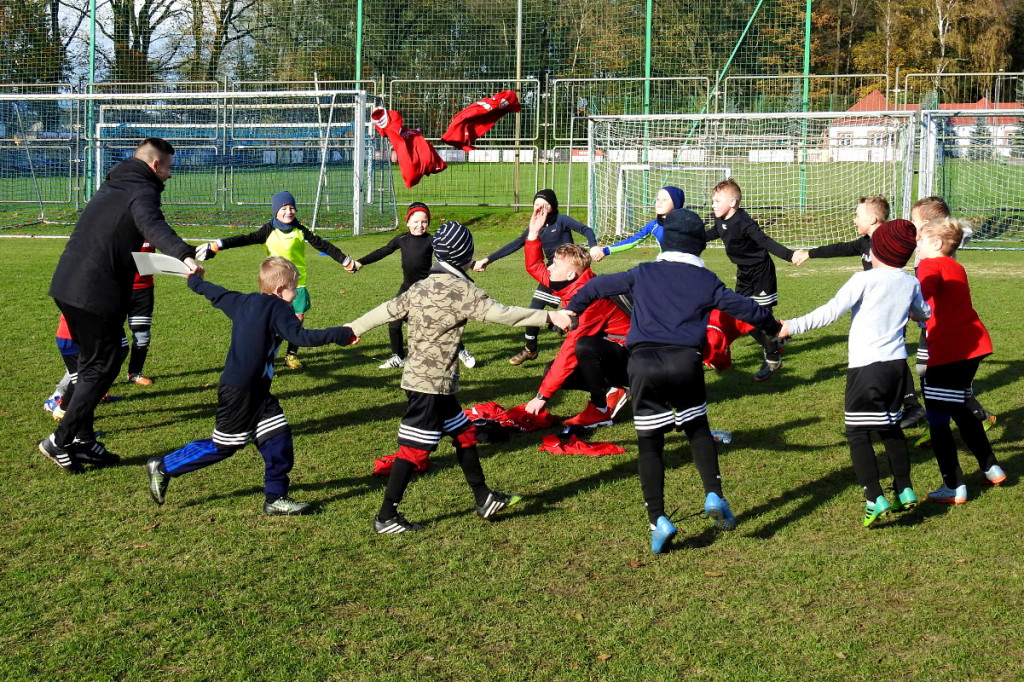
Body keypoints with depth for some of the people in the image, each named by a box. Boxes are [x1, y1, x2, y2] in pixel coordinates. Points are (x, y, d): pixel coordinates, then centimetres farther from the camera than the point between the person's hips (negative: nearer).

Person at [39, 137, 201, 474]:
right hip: (97, 294, -9)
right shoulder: (143, 191, -11)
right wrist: (184, 255, -50)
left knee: (92, 361, 19)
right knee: (103, 365, 1)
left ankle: (82, 440, 23)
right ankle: (60, 441, 2)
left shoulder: (112, 185, 18)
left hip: (66, 285, 9)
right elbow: (152, 225, -34)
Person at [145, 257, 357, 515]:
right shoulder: (277, 309, -16)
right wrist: (341, 334, -27)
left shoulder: (242, 301, 9)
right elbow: (300, 336, -29)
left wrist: (195, 281, 44)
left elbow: (215, 293, 23)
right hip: (239, 392, -9)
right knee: (224, 446, 3)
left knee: (278, 438, 6)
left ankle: (276, 498, 10)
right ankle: (163, 467, 14)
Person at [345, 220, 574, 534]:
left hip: (418, 378, 9)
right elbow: (502, 314, -20)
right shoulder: (461, 290, -15)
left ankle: (484, 499, 27)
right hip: (433, 383, -9)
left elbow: (387, 310, 15)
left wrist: (353, 329, 27)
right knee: (414, 449, -3)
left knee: (464, 434, 18)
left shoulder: (421, 287, 8)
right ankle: (386, 518, 2)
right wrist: (549, 317, -14)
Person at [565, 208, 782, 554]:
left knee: (649, 444, 6)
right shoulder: (706, 281, 12)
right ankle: (714, 496, 4)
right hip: (685, 362, 0)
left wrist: (571, 310, 41)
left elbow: (598, 286, 24)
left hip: (644, 364, 0)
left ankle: (658, 520, -2)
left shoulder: (643, 274, 15)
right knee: (698, 430, 21)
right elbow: (744, 307, 16)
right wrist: (773, 326, 35)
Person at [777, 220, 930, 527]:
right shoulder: (911, 283, 7)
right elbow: (924, 313, 26)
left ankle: (875, 498, -13)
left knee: (858, 434, -3)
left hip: (866, 366, -6)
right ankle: (904, 490, 26)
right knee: (892, 428, 23)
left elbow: (831, 311, -17)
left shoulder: (865, 280, -11)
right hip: (897, 364, 6)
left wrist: (793, 326, -11)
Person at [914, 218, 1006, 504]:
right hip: (973, 345, 9)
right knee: (959, 408, 26)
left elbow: (922, 291, -29)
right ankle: (991, 468, 35)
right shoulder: (956, 268, 17)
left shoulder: (931, 265, -9)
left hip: (948, 351, -9)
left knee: (937, 419, -2)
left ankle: (954, 487, -1)